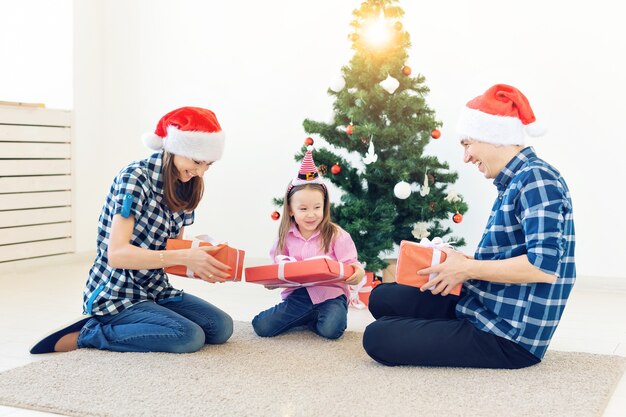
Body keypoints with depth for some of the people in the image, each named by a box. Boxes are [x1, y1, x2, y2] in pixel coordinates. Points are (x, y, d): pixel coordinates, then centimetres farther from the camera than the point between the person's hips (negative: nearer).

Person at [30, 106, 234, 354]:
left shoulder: (184, 189, 6)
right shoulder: (134, 178, -18)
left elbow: (173, 250, 7)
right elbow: (117, 254, -26)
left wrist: (199, 263, -15)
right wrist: (184, 257, -34)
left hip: (155, 290, 8)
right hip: (115, 296, -8)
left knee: (222, 327, -6)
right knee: (190, 336, -24)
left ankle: (125, 326, 5)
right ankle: (86, 335, -10)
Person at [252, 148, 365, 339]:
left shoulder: (335, 235, -2)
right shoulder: (286, 237, 6)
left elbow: (351, 266, -5)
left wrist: (357, 273, -29)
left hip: (330, 293, -3)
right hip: (297, 294, 3)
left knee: (331, 329, -33)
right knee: (262, 326, -15)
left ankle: (311, 318, 4)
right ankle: (309, 316, 7)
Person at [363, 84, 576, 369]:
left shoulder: (537, 179, -17)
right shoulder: (512, 183, 13)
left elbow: (545, 265, -28)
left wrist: (467, 268, -18)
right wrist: (458, 263, 1)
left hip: (508, 338, -10)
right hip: (481, 308, 10)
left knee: (378, 338, -13)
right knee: (382, 298, 14)